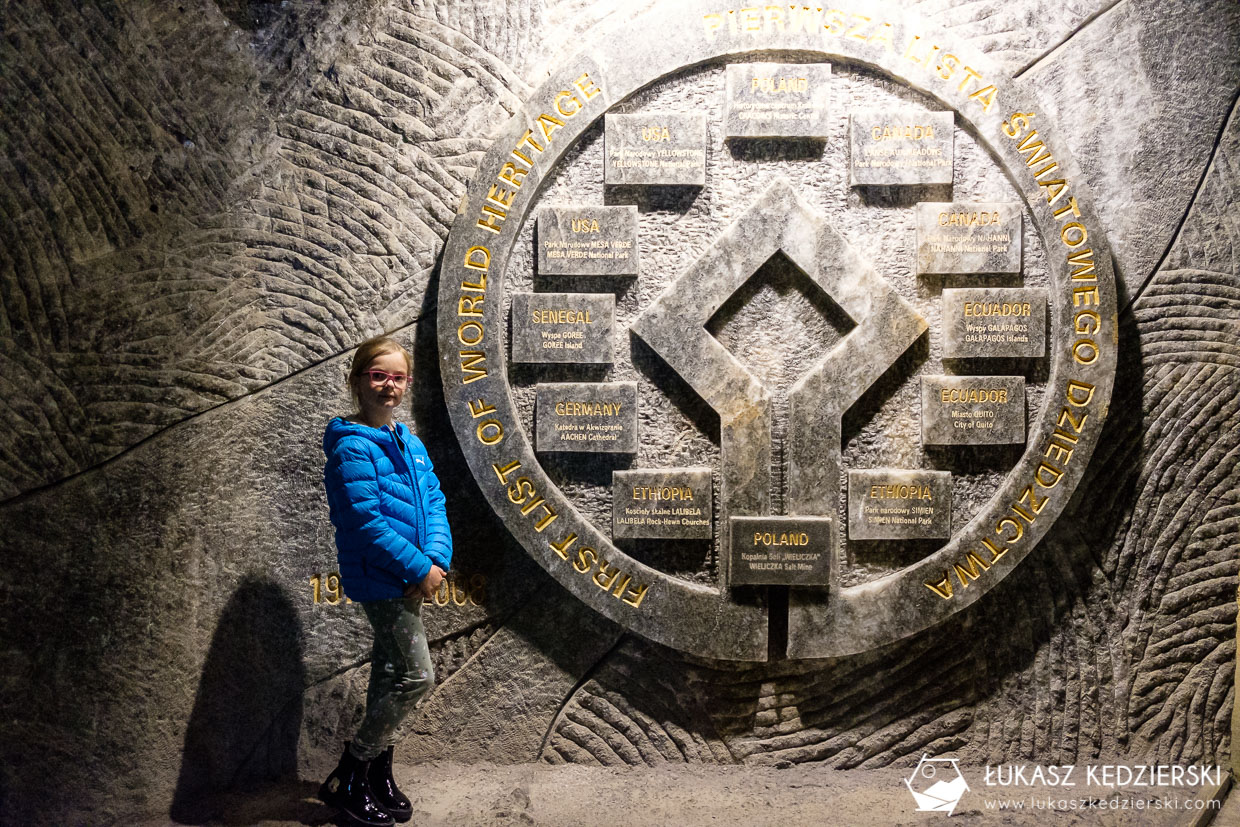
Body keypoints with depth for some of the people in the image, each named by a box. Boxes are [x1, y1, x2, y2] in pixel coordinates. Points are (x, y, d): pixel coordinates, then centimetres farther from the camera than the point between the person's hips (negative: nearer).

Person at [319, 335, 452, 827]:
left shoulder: (410, 444, 11)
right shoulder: (352, 447, -14)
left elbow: (433, 502, 8)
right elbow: (366, 521, -20)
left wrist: (437, 560, -8)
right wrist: (419, 569, -18)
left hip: (410, 578, 8)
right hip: (378, 579, -8)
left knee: (391, 672, 15)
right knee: (417, 676, -8)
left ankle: (379, 776, 30)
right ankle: (345, 781, 6)